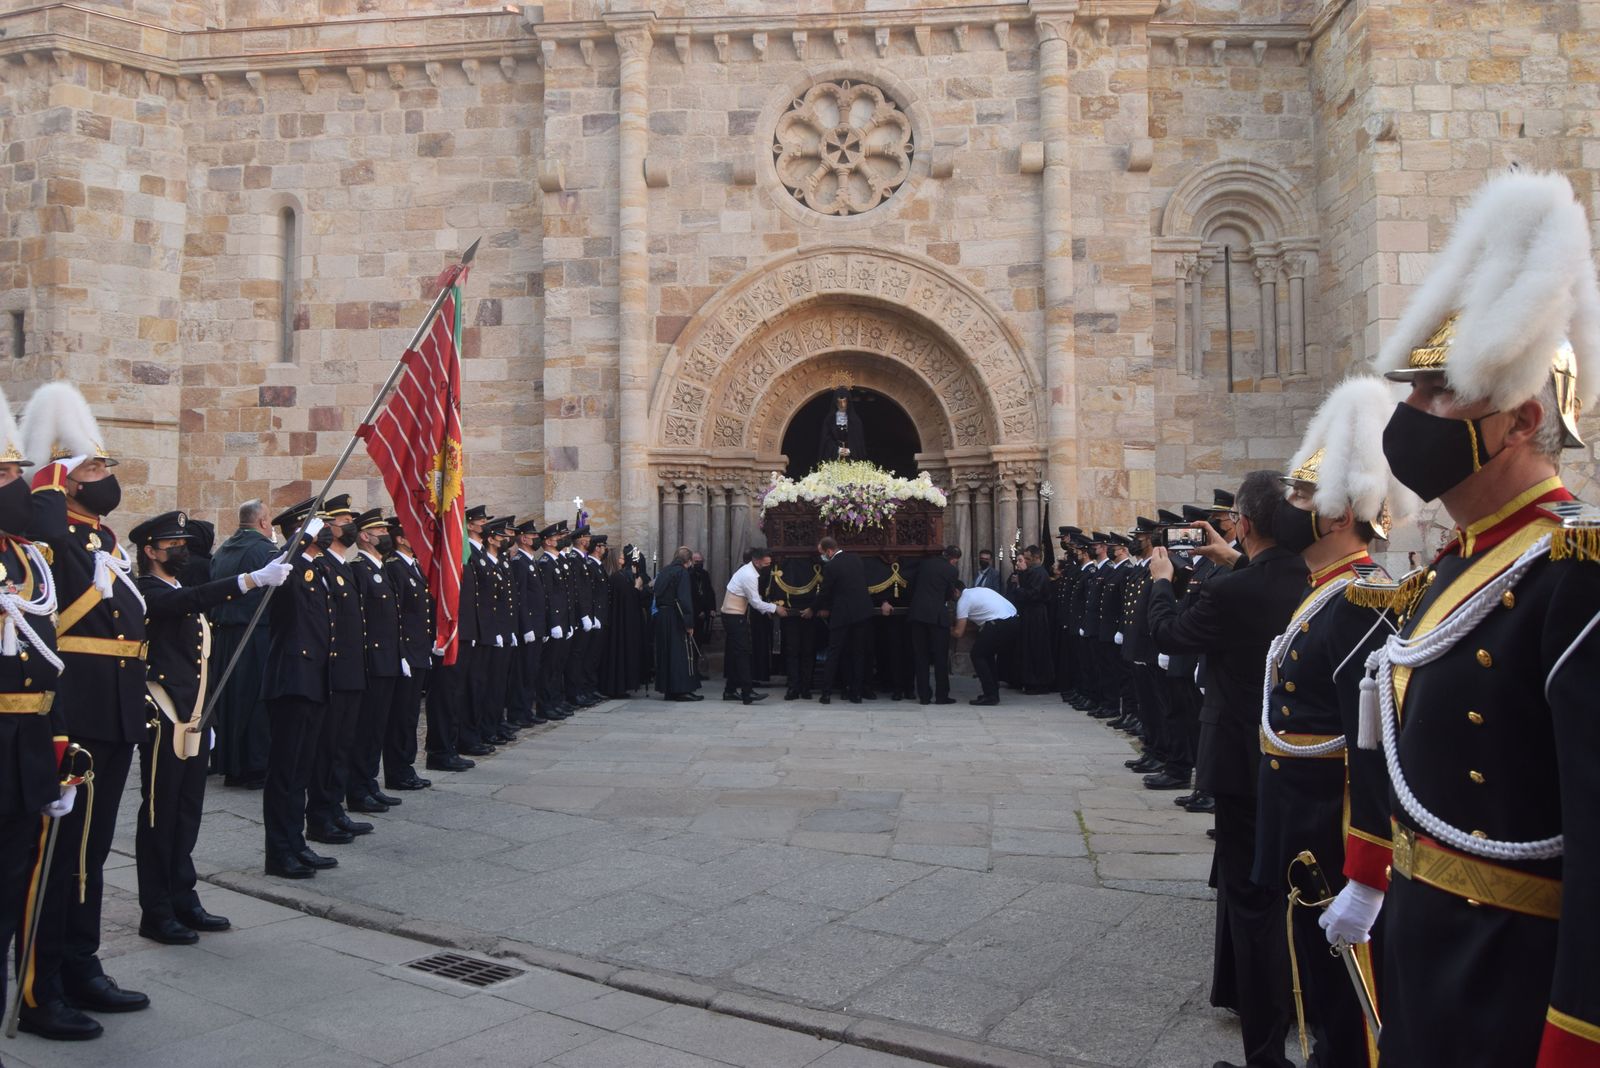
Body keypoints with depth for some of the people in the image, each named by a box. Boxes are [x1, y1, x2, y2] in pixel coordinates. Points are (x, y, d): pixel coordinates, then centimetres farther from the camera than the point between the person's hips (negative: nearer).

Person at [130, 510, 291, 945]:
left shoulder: (182, 594, 19)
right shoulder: (147, 593, -10)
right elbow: (195, 600, -32)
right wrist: (254, 579, -43)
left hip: (194, 719, 9)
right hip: (165, 721, -9)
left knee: (187, 813, 13)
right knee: (159, 813, -1)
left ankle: (183, 901, 22)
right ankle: (156, 913, 8)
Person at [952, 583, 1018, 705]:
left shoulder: (963, 600, 1)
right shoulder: (979, 590, 26)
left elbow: (958, 633, 0)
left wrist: (949, 631, 19)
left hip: (999, 625, -9)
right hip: (1014, 621, 9)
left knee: (977, 655, 6)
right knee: (988, 654, 23)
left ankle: (990, 695, 0)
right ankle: (993, 693, 23)